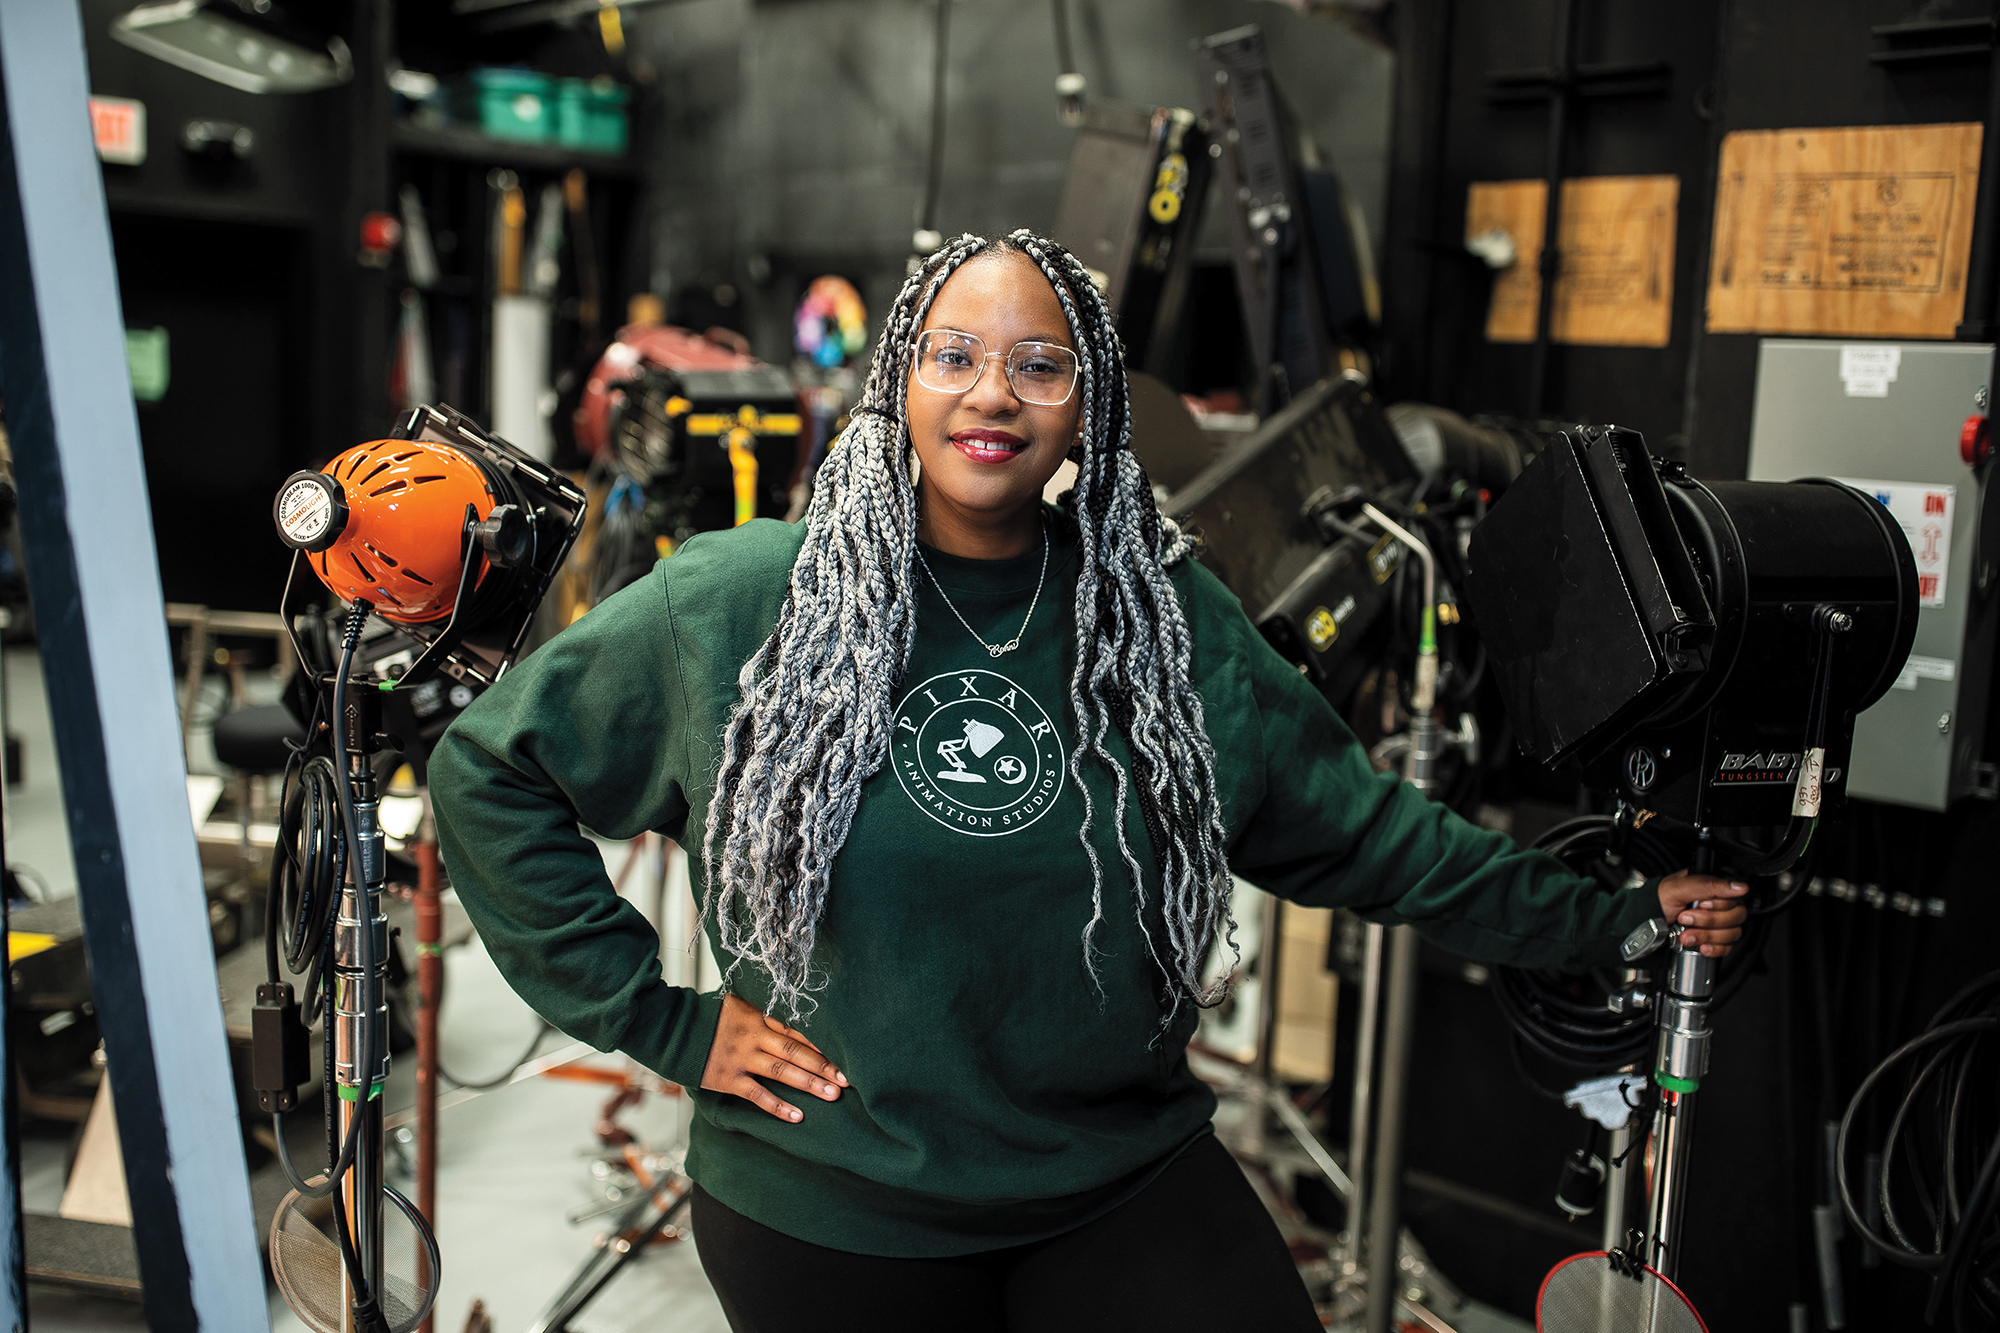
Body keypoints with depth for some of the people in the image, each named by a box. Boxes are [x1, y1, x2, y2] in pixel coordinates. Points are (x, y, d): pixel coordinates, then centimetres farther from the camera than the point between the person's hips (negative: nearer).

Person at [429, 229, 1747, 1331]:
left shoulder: (1169, 618, -1)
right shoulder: (733, 604, -10)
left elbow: (1356, 825, 5)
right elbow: (489, 768, -3)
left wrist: (1610, 919, 3)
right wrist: (656, 1017, -7)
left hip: (1125, 1182, 2)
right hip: (829, 1213, -1)